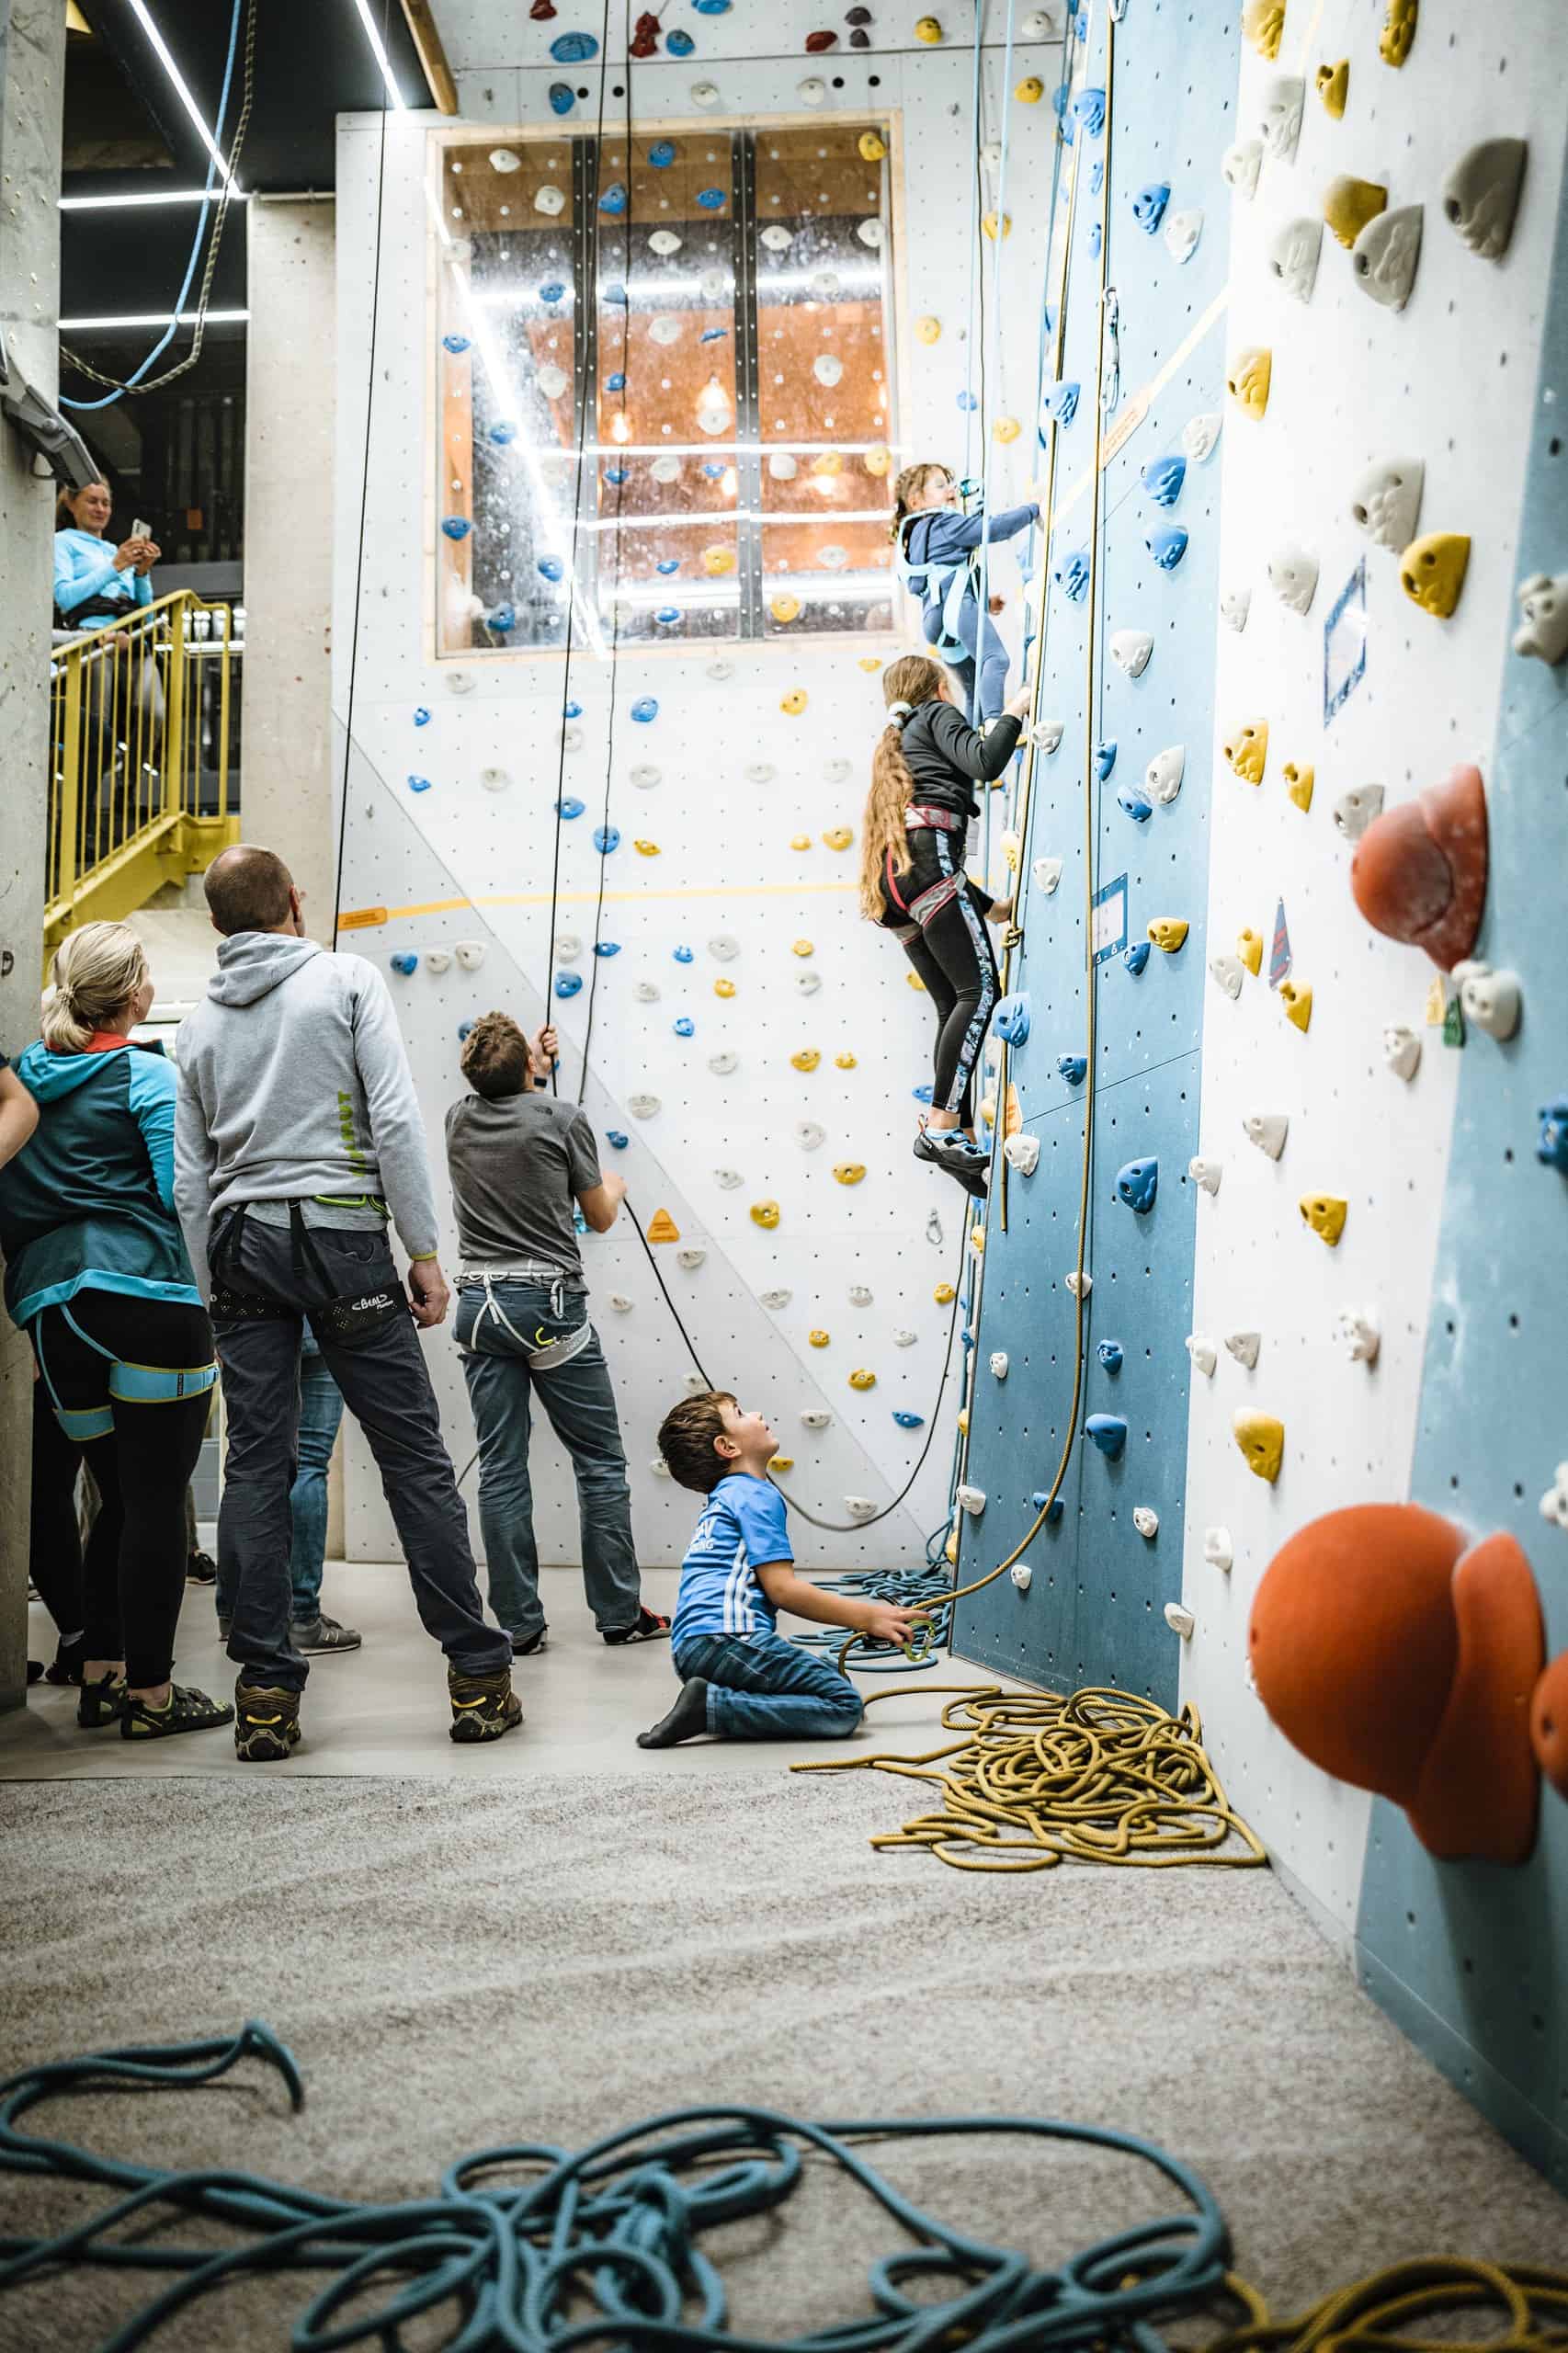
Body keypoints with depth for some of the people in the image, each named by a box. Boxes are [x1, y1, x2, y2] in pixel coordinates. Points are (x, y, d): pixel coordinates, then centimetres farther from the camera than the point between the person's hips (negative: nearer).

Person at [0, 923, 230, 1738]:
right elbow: (182, 1192, -14)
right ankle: (151, 1694, 5)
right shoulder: (147, 1074, -5)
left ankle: (100, 1677, 21)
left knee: (122, 1500, 17)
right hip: (149, 1300, -7)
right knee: (156, 1502, 0)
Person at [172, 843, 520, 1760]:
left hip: (240, 1245, 4)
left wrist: (213, 1299, 18)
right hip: (341, 1236, -4)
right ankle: (479, 1675, 6)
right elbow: (395, 1121, -10)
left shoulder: (199, 1023, 13)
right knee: (414, 1455, 1)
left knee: (256, 1466, 6)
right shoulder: (348, 979, 0)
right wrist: (425, 1253, -6)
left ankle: (266, 1693, 7)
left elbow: (191, 1179, 12)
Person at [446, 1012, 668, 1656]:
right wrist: (616, 1187, 25)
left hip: (479, 1305, 4)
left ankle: (517, 1624, 8)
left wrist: (531, 1064, 41)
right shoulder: (561, 1118, -7)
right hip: (550, 1304, -4)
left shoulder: (459, 1119, 6)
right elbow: (599, 1217, 4)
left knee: (500, 1470, 5)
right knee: (601, 1461, 6)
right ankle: (619, 1613, 10)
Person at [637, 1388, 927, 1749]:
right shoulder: (756, 1494, -2)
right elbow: (782, 1588, -10)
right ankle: (712, 1705, -17)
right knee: (844, 1705, -11)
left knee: (834, 1675, 15)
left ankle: (710, 1695, 0)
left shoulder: (726, 1497, 28)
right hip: (724, 1638, -10)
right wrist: (867, 1617, -4)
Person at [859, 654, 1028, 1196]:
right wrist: (1015, 710, 11)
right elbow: (985, 763, -8)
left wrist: (988, 905, 37)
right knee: (979, 989, -15)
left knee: (954, 1005, 6)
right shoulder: (938, 715, 14)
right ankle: (940, 1129, -24)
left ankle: (963, 1138, -2)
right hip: (925, 858, -9)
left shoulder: (896, 742, 37)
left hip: (890, 883, 9)